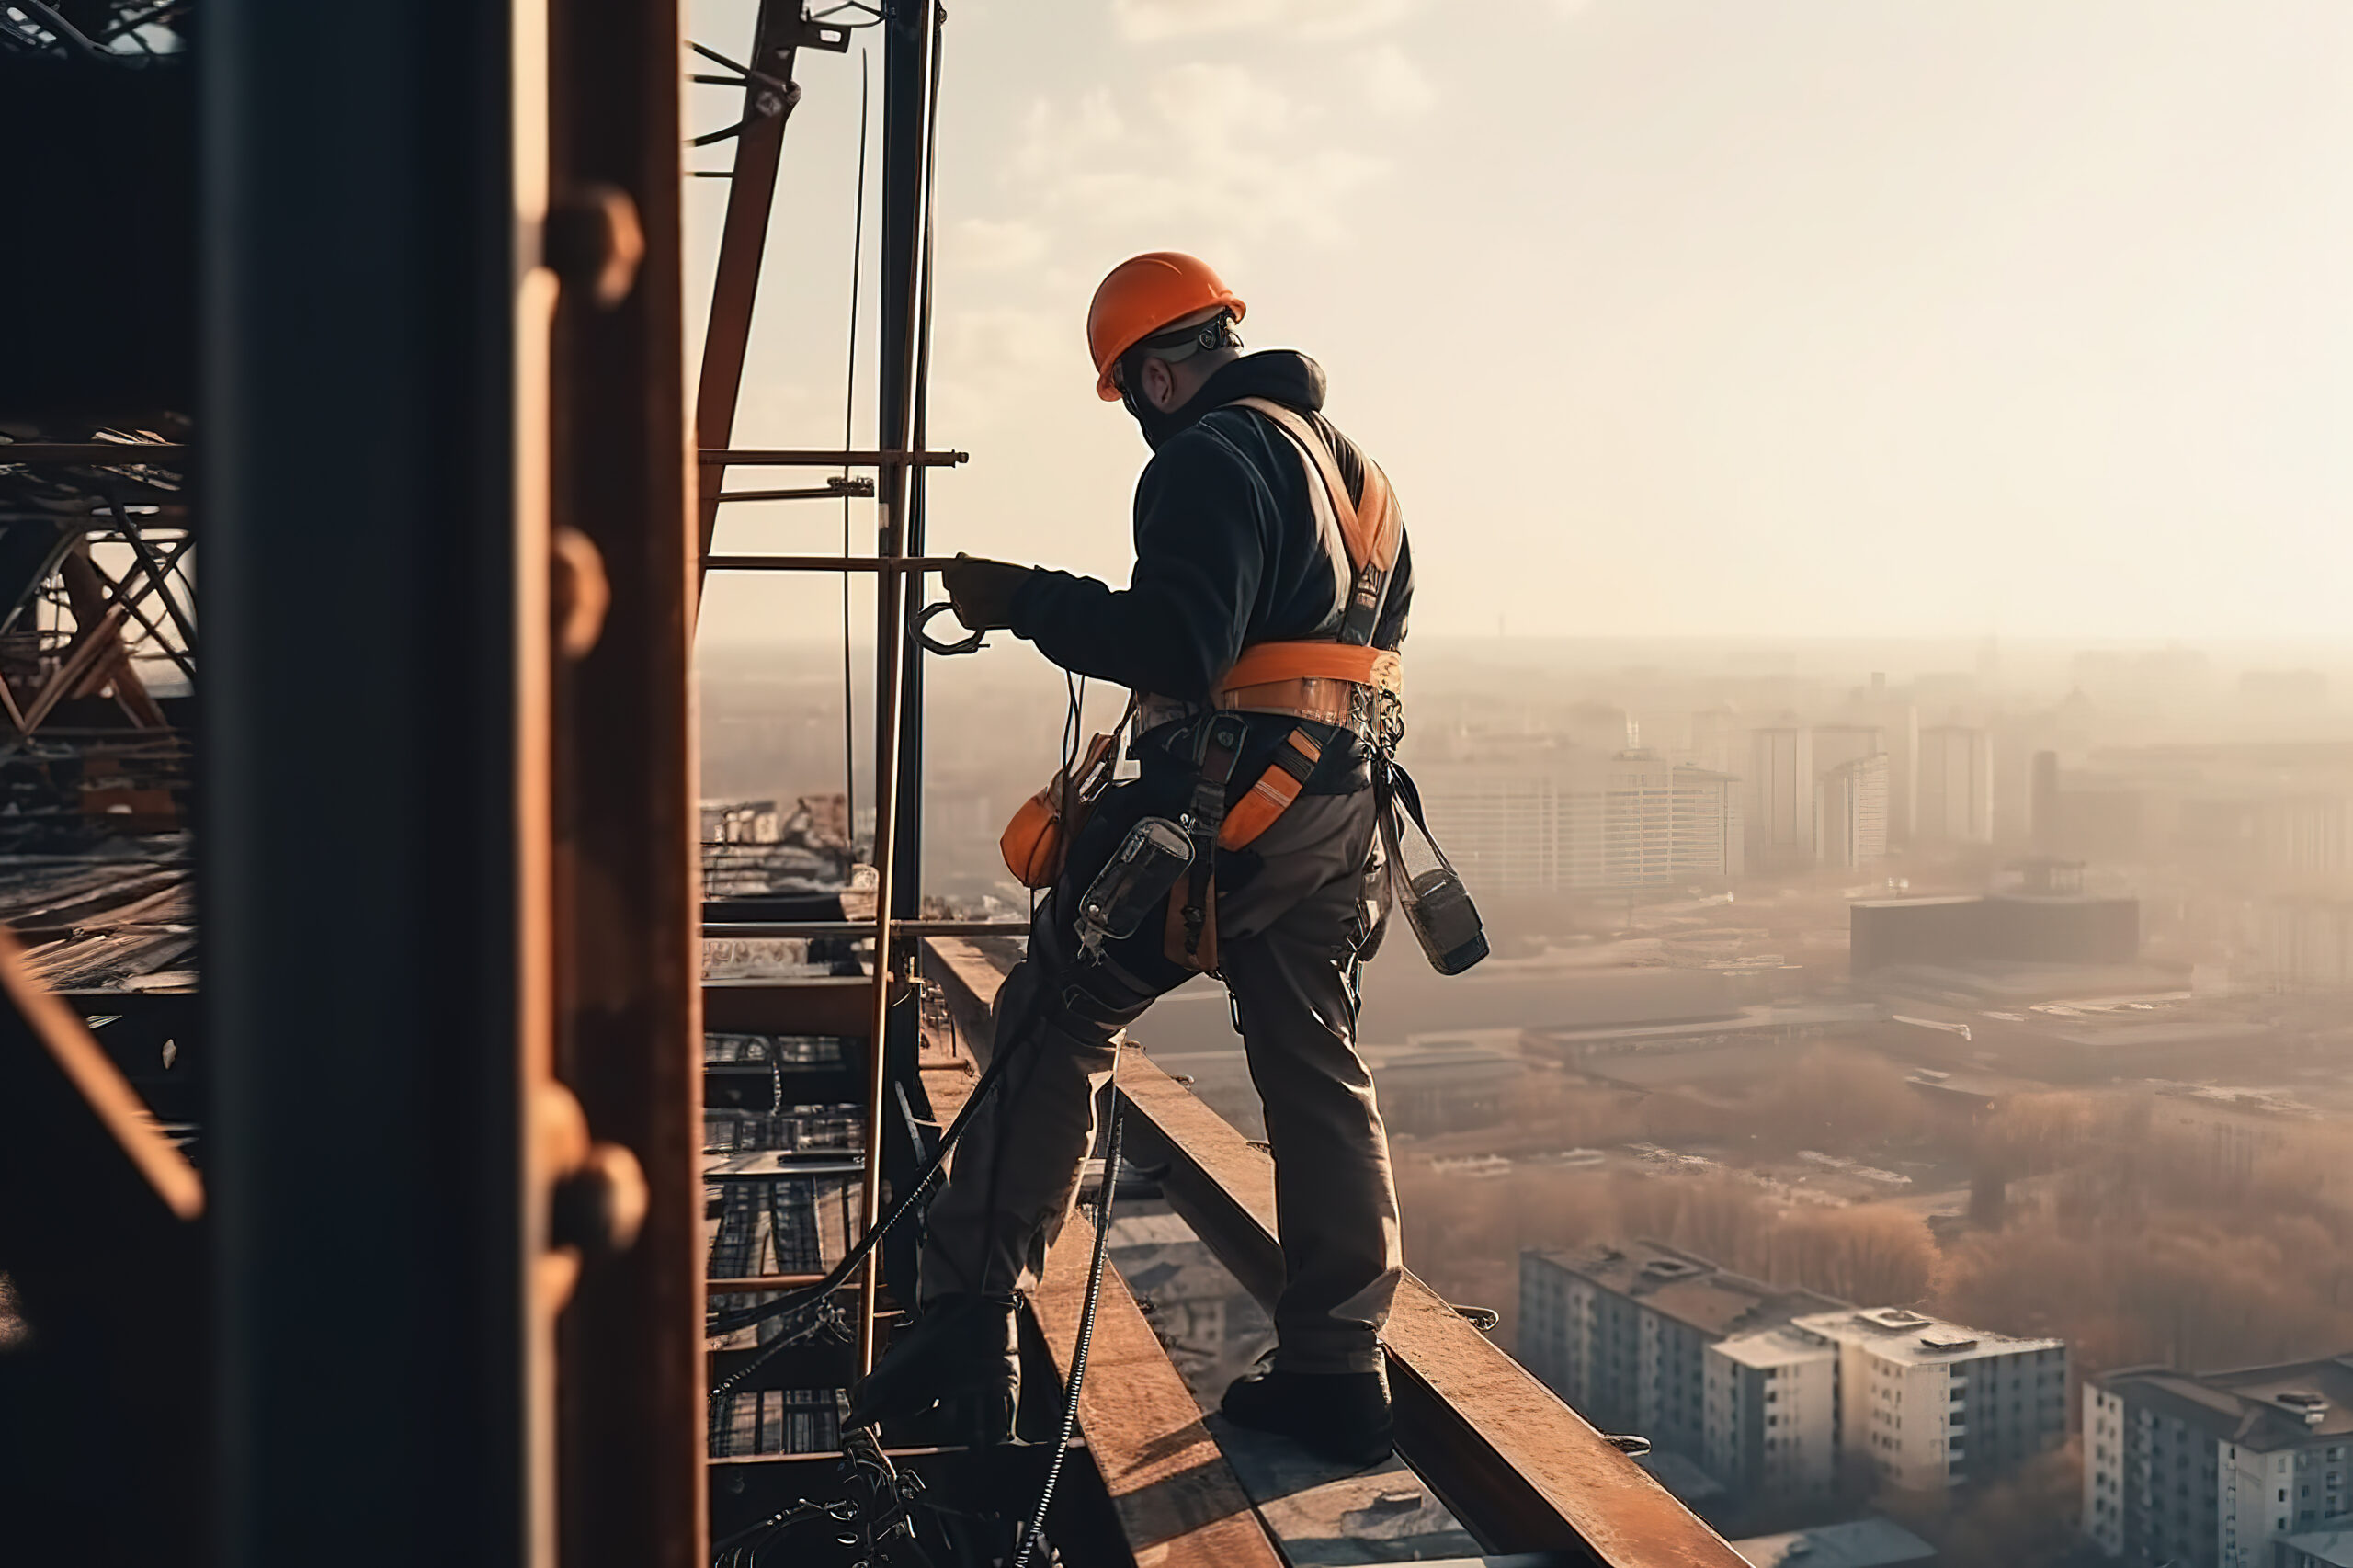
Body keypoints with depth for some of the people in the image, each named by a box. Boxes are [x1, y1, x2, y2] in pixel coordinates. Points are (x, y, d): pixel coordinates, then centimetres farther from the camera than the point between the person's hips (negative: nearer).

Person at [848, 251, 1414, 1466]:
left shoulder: (1214, 457, -9)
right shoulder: (1354, 467, 19)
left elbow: (1177, 647, -20)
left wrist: (1022, 599, -11)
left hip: (1224, 804, -8)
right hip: (1339, 815, 9)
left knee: (1050, 1032, 0)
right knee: (1318, 1074, 11)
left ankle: (970, 1327, 0)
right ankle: (1336, 1370, 14)